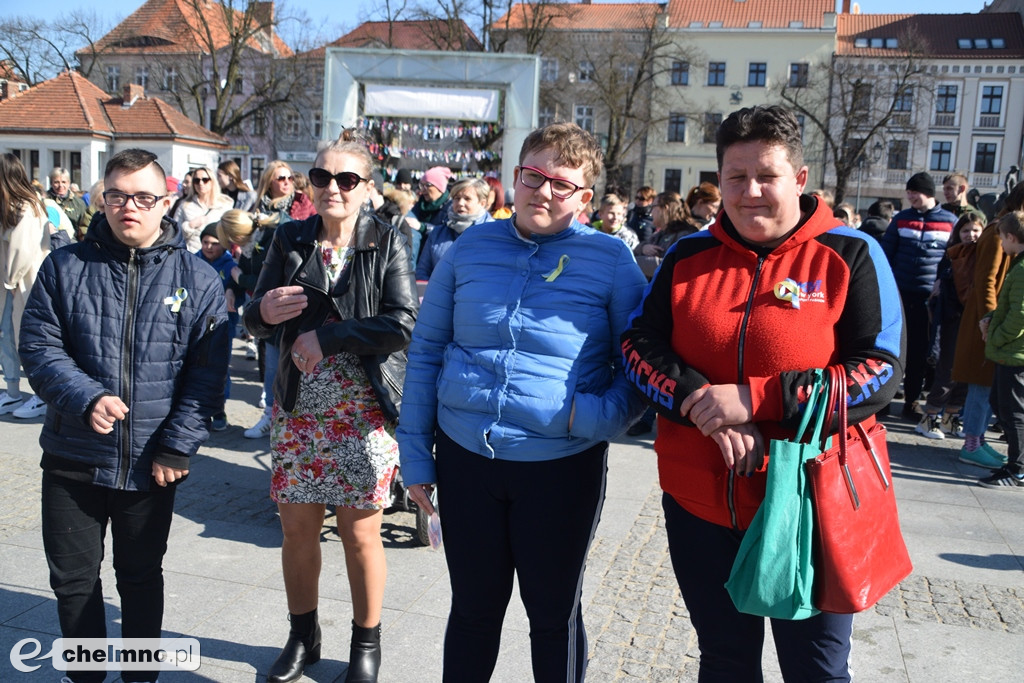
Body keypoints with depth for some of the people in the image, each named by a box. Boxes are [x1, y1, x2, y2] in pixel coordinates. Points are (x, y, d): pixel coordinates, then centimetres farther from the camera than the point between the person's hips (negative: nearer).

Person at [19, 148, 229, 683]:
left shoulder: (198, 279, -3)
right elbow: (38, 348, -3)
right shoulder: (65, 266, 1)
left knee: (142, 576, 15)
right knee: (73, 577, 13)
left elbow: (207, 373, -5)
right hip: (73, 459, 1)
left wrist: (177, 447, -11)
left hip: (152, 464, -1)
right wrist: (86, 398, -20)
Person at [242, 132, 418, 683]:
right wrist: (264, 312, -19)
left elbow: (402, 322, -16)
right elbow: (255, 321, 4)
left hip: (364, 414, -3)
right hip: (298, 411, 3)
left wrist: (326, 336, -17)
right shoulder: (290, 240, 4)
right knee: (297, 527, 11)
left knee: (360, 534, 6)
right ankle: (302, 636, 34)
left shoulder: (386, 243, -4)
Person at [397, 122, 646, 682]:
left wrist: (597, 415, -19)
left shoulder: (610, 259, -5)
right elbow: (425, 350, 7)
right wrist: (415, 453, 5)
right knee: (473, 608, 18)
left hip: (562, 467, -2)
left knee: (555, 614, 16)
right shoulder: (471, 247, 3)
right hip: (464, 458, 2)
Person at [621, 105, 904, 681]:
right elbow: (639, 345, 1)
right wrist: (699, 402, -18)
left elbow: (881, 372, -13)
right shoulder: (689, 257, 5)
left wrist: (754, 398, -21)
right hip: (701, 507, 3)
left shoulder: (851, 257, -6)